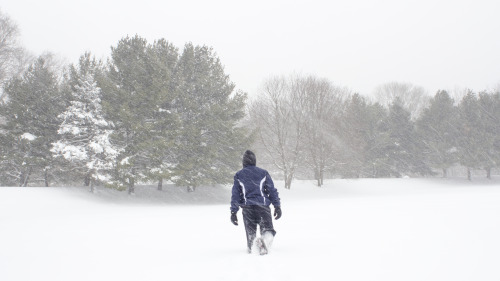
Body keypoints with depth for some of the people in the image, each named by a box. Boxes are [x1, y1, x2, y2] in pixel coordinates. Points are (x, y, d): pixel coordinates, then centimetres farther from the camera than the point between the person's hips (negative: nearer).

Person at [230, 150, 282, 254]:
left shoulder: (239, 175, 9)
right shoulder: (263, 173, 8)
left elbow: (235, 194, 6)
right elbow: (272, 190, 4)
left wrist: (233, 212, 6)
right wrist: (277, 206, 7)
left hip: (247, 208, 1)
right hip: (263, 206, -1)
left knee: (250, 232, 17)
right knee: (268, 229, -2)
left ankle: (250, 249, 10)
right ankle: (264, 239, -33)